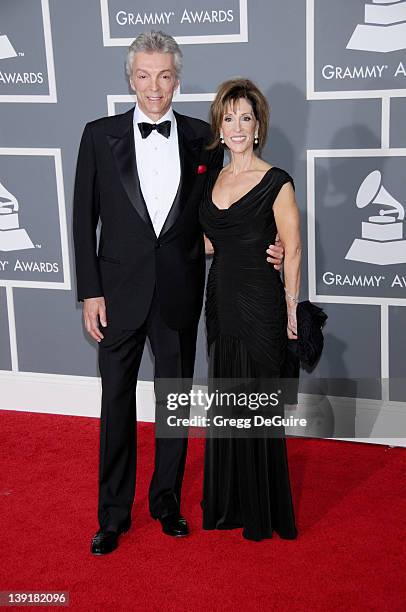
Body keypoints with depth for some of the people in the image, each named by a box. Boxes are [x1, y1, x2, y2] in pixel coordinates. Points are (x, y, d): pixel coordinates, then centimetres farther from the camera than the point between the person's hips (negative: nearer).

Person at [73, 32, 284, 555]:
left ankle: (166, 498, 32)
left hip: (179, 294, 1)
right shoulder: (99, 136, -3)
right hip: (120, 291, -1)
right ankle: (113, 512, 23)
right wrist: (90, 292, -7)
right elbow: (84, 218, -2)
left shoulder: (201, 139, 0)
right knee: (117, 403, 8)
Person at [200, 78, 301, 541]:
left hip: (259, 304, -6)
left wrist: (291, 311, -8)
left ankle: (264, 511, 19)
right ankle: (229, 502, 30)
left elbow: (292, 251, -8)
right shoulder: (212, 179, 9)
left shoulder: (276, 182, -10)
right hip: (221, 301, 6)